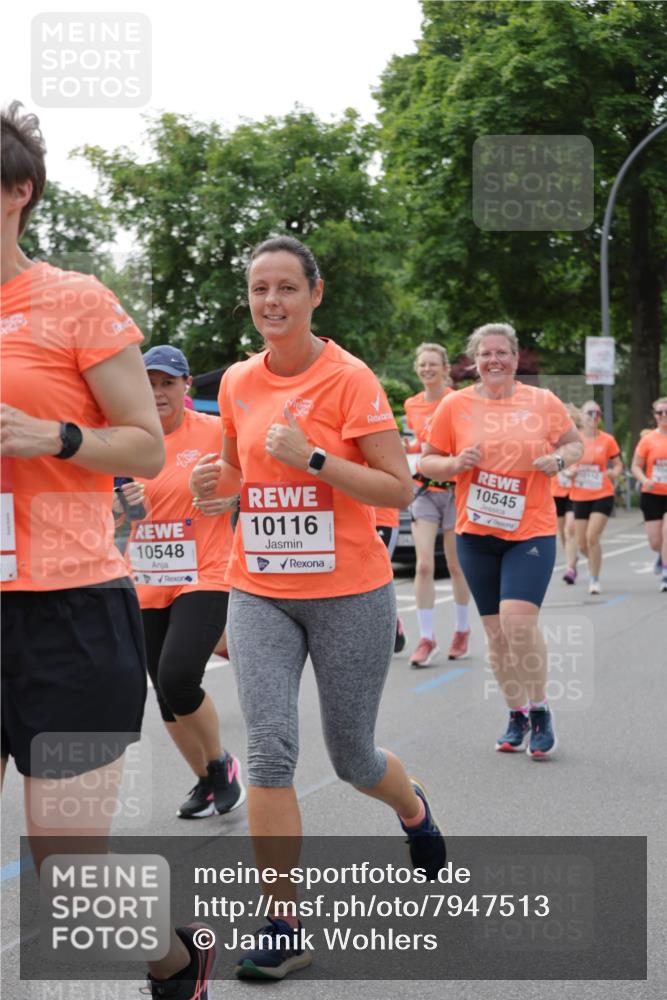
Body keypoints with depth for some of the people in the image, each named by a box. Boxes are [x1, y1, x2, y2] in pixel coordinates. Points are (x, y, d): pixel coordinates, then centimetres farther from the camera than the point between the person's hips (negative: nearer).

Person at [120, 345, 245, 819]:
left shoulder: (214, 432, -8)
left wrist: (230, 498, -17)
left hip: (206, 578, -5)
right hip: (148, 586, 5)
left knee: (177, 678, -22)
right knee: (167, 695, 10)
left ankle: (222, 762, 5)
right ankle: (206, 781, 32)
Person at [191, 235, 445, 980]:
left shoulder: (349, 378, -10)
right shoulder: (237, 383, 5)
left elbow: (398, 489, -12)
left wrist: (312, 457, -23)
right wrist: (216, 482, -2)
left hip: (349, 594, -3)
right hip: (259, 594, 3)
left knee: (351, 759, 10)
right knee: (270, 751, -11)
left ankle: (413, 808, 46)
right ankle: (283, 929, -2)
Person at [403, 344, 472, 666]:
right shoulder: (412, 405, 6)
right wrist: (409, 446, 2)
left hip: (455, 488, -3)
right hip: (424, 488, 3)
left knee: (456, 566, 6)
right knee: (423, 565, -7)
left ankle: (462, 630, 24)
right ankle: (426, 638, -3)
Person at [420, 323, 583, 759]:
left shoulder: (543, 402, 1)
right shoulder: (455, 405, 1)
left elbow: (575, 442, 14)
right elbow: (427, 461, 7)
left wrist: (558, 460, -7)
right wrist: (456, 463, -13)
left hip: (531, 531, -2)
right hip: (477, 533, 2)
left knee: (519, 618, -18)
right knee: (496, 631, 6)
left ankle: (541, 711, 0)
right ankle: (517, 716, 23)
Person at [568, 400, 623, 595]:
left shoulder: (607, 440, -2)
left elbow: (618, 465, 6)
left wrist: (614, 473, -16)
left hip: (602, 496, -2)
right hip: (579, 497, 2)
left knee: (592, 537, -17)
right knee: (582, 544, 6)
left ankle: (595, 579, -2)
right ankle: (594, 562, 41)